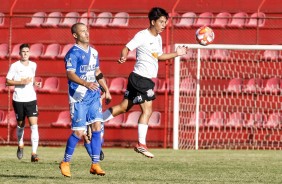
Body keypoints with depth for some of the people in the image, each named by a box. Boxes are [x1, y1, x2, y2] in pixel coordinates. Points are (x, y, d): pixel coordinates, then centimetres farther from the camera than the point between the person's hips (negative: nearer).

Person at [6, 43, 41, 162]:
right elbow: (7, 81, -5)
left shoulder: (33, 65, 7)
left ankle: (34, 153, -17)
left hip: (31, 99, 2)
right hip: (18, 100, -2)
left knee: (34, 125, -12)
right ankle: (20, 145, 43)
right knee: (20, 124, 13)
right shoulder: (15, 66, -4)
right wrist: (21, 82, -17)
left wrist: (35, 83, 5)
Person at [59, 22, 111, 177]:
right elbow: (70, 74, -21)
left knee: (97, 127, -4)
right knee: (79, 132, -5)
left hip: (94, 95, 6)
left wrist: (106, 90, 24)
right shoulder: (73, 53, -9)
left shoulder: (93, 52, 14)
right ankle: (65, 163, 12)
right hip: (78, 97, -6)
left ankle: (95, 164, -1)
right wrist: (86, 84, -35)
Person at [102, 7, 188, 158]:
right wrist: (123, 57, -37)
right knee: (147, 110, -10)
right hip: (140, 78, -9)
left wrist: (176, 54, 23)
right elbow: (127, 47, -16)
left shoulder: (158, 38, 14)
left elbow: (159, 56, 27)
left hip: (147, 80, 9)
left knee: (124, 107, 13)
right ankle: (141, 144, -6)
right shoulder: (142, 35, -12)